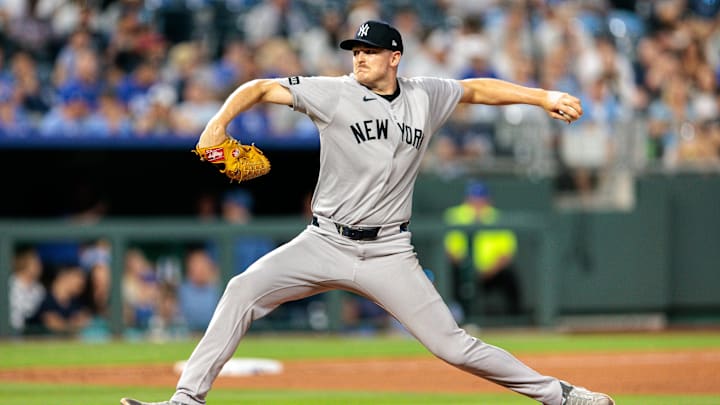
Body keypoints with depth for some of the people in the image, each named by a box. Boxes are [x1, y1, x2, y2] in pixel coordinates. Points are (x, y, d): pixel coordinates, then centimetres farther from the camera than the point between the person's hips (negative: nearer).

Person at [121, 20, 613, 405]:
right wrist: (219, 122, -21)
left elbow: (477, 89, 20)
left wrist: (543, 96, 15)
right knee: (244, 290, -19)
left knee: (452, 345, -5)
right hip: (324, 244, 0)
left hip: (388, 252, 0)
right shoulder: (334, 94, -4)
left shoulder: (424, 97, 4)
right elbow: (260, 88, -5)